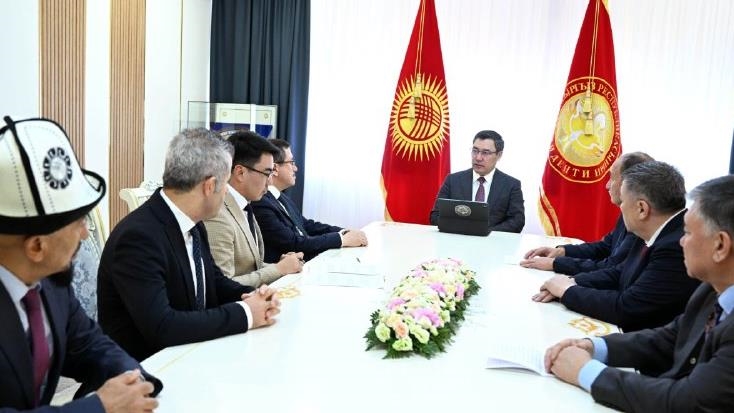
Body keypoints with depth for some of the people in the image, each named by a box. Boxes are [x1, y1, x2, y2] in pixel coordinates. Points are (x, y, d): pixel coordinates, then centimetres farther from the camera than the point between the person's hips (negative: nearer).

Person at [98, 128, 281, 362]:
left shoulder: (193, 224, 0)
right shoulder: (138, 236, -23)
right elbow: (160, 327, -28)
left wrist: (252, 298, -7)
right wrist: (244, 314, -21)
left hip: (190, 352, 7)